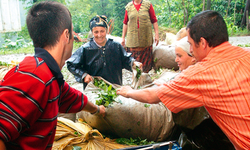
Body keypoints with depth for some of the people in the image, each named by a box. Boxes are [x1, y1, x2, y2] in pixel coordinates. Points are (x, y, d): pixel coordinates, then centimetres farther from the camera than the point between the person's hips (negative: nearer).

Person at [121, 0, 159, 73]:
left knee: (146, 59, 4)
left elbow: (154, 21, 4)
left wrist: (156, 34, -3)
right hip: (132, 39, 1)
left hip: (146, 39, 0)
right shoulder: (128, 7, 8)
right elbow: (125, 23, 11)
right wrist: (123, 37, 10)